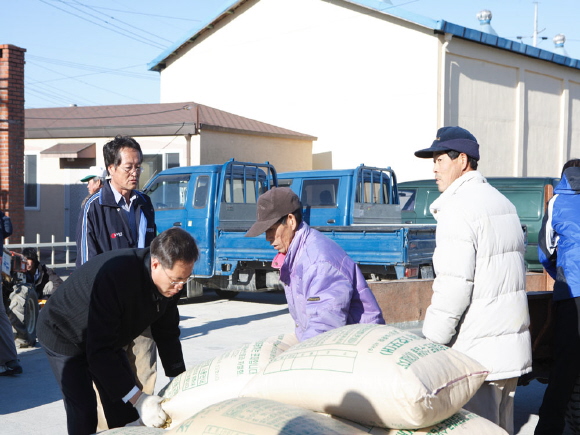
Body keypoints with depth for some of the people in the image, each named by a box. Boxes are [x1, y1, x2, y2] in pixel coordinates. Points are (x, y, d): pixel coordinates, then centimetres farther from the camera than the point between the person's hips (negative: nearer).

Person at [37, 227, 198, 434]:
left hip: (107, 339, 7)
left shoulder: (170, 279, -19)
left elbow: (167, 333, -2)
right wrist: (137, 398, -44)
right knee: (84, 415, -15)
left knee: (125, 411, 3)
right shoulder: (113, 275, -42)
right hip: (65, 337, -7)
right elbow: (99, 351, -41)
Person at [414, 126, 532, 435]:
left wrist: (428, 345, -13)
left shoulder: (458, 207, -14)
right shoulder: (503, 203, 16)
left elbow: (454, 286, -20)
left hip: (477, 352, -9)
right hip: (513, 348, 9)